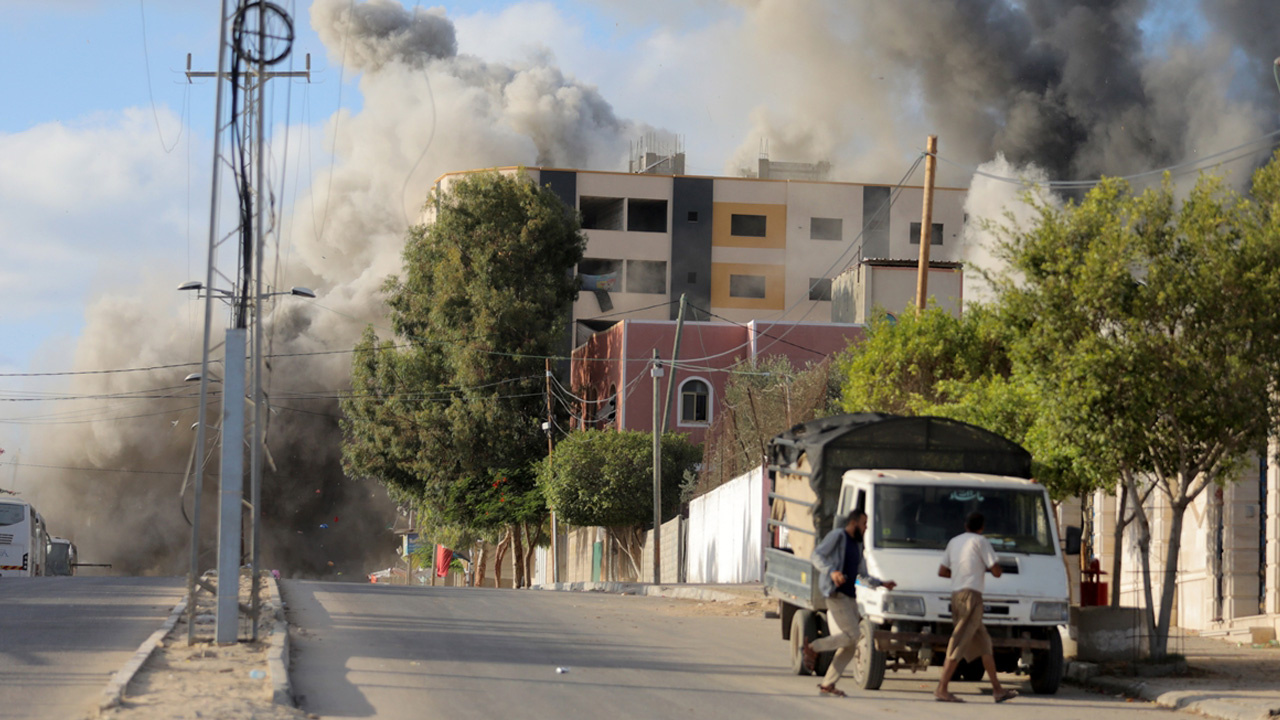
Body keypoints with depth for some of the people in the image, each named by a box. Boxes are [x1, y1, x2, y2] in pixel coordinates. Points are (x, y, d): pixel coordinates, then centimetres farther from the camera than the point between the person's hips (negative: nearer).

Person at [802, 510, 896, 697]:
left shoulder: (857, 545, 22)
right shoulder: (837, 536, -3)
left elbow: (862, 575, 31)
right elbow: (817, 556, -14)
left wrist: (882, 584, 20)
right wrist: (832, 572, -28)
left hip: (850, 597, 9)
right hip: (836, 595, -9)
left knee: (850, 646, 3)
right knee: (851, 636, -19)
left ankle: (827, 684, 7)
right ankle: (813, 648, -6)